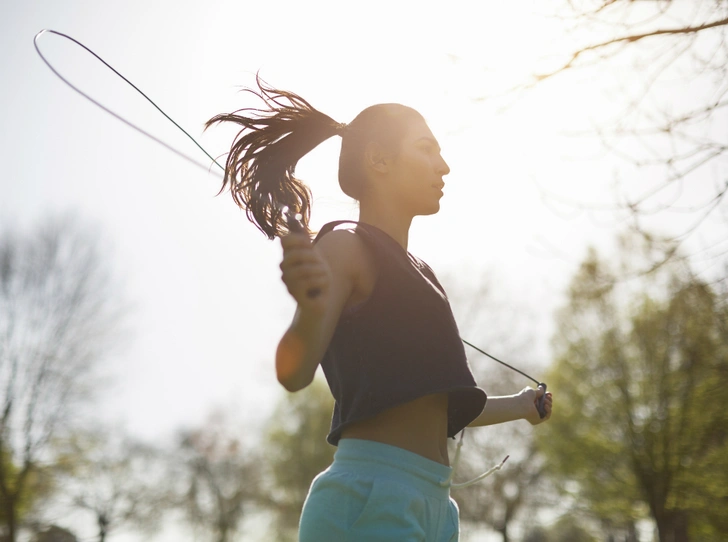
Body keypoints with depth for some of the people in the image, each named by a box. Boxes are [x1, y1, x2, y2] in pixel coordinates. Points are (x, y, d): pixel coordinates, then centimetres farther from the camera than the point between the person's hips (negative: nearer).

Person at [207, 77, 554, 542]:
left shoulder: (416, 273, 20)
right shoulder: (345, 247, -5)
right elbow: (294, 373, -20)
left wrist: (519, 406, 43)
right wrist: (311, 308, -41)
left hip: (431, 504, 9)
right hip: (372, 497, -9)